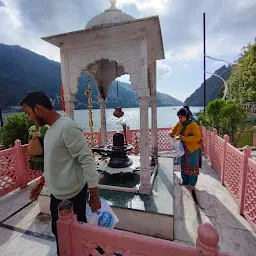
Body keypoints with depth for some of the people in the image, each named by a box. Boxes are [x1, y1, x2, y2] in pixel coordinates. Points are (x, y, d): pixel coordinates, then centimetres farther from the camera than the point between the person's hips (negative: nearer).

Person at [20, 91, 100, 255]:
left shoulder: (68, 128, -24)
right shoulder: (51, 129, 7)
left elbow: (87, 160, -25)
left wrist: (94, 195, -22)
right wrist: (41, 184, 20)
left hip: (72, 195, -9)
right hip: (56, 194, 9)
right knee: (58, 231, 26)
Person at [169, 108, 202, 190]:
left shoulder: (193, 124, -18)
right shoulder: (179, 124, 1)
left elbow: (198, 137, -26)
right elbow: (173, 130, 10)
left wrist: (184, 138, -35)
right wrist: (171, 133, -15)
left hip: (193, 149, -6)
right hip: (183, 149, 6)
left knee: (192, 166, 6)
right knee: (183, 165, 16)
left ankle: (192, 184, 22)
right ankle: (185, 181, 34)